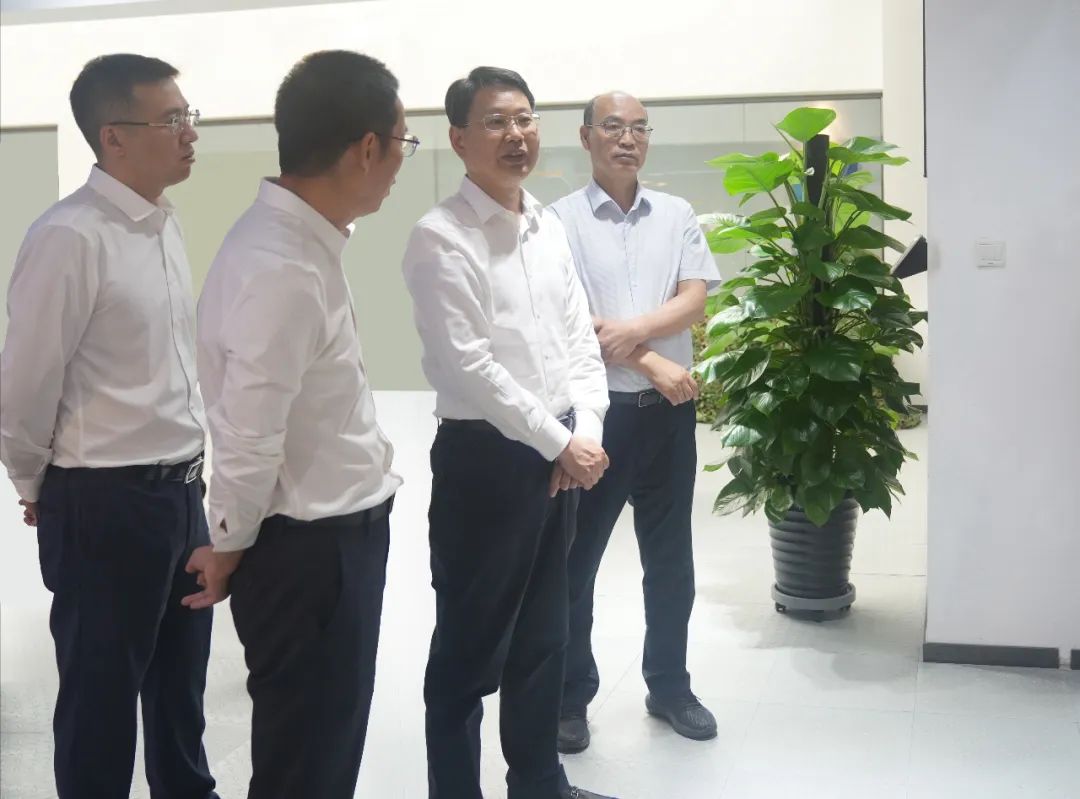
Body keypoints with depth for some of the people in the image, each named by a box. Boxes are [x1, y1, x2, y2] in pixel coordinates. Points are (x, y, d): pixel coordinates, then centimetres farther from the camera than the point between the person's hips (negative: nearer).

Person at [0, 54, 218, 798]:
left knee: (181, 680, 22)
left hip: (181, 489, 8)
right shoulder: (70, 237, -19)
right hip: (106, 502, -7)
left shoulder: (166, 223, 7)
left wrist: (187, 469, 17)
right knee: (101, 692, 10)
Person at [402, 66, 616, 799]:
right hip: (485, 457, -7)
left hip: (562, 454, 7)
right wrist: (559, 443, -14)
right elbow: (467, 367, -18)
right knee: (471, 647, 5)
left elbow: (582, 339, 11)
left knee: (544, 636, 19)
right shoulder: (441, 237, -12)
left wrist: (586, 433, -4)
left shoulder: (550, 229, 11)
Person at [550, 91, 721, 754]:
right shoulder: (562, 219, -4)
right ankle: (570, 697, 21)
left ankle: (669, 686, 29)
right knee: (576, 560, 6)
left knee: (671, 557, 13)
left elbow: (695, 301, -1)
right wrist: (652, 363, -15)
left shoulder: (678, 215, 7)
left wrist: (633, 329, -18)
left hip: (669, 410, 4)